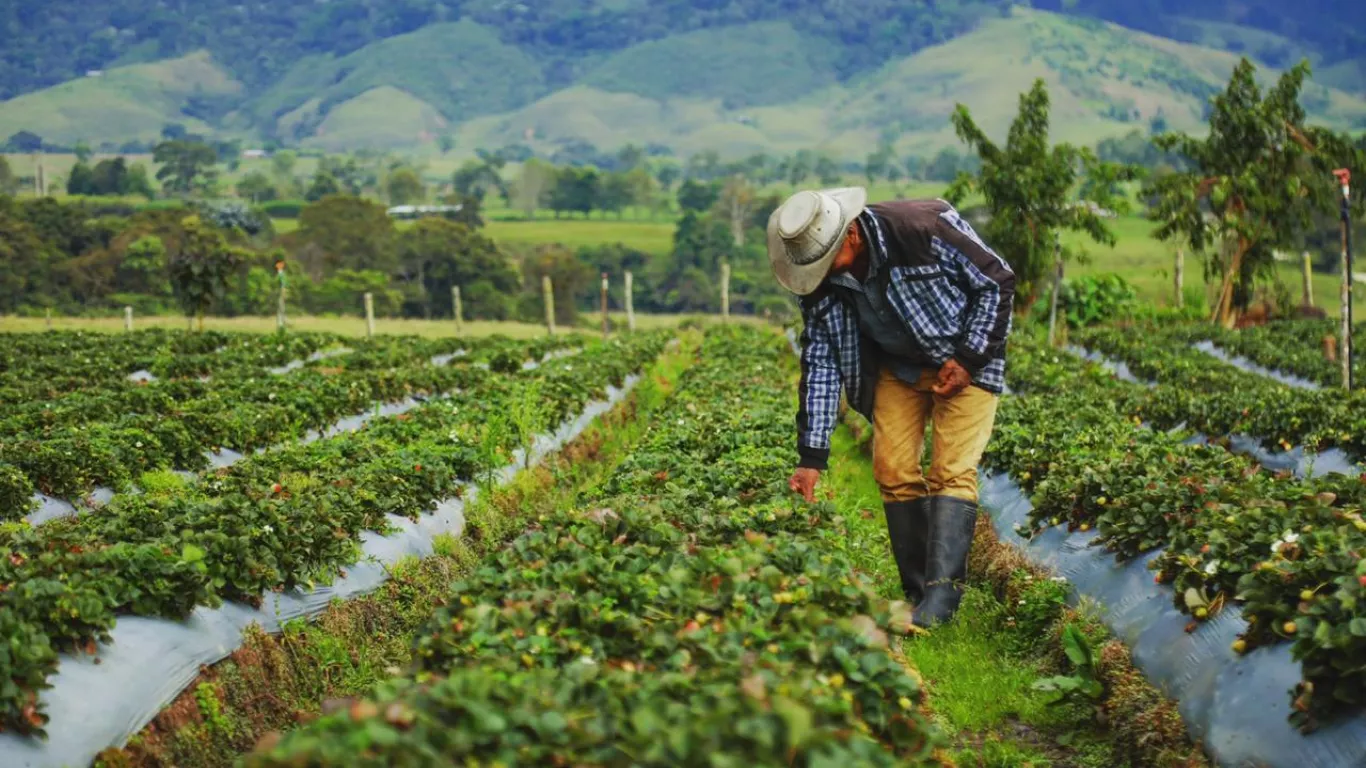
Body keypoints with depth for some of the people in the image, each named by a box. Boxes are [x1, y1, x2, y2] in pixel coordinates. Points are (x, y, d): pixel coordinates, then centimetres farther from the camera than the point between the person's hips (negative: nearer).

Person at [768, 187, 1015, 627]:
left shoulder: (924, 229, -32)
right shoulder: (819, 280, -15)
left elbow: (998, 281, -18)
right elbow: (820, 364, -9)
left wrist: (969, 358, -22)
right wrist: (811, 455, -12)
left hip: (966, 361, -5)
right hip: (898, 367, 5)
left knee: (952, 472, -15)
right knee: (893, 470, -5)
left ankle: (941, 600, -20)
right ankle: (917, 595, 4)